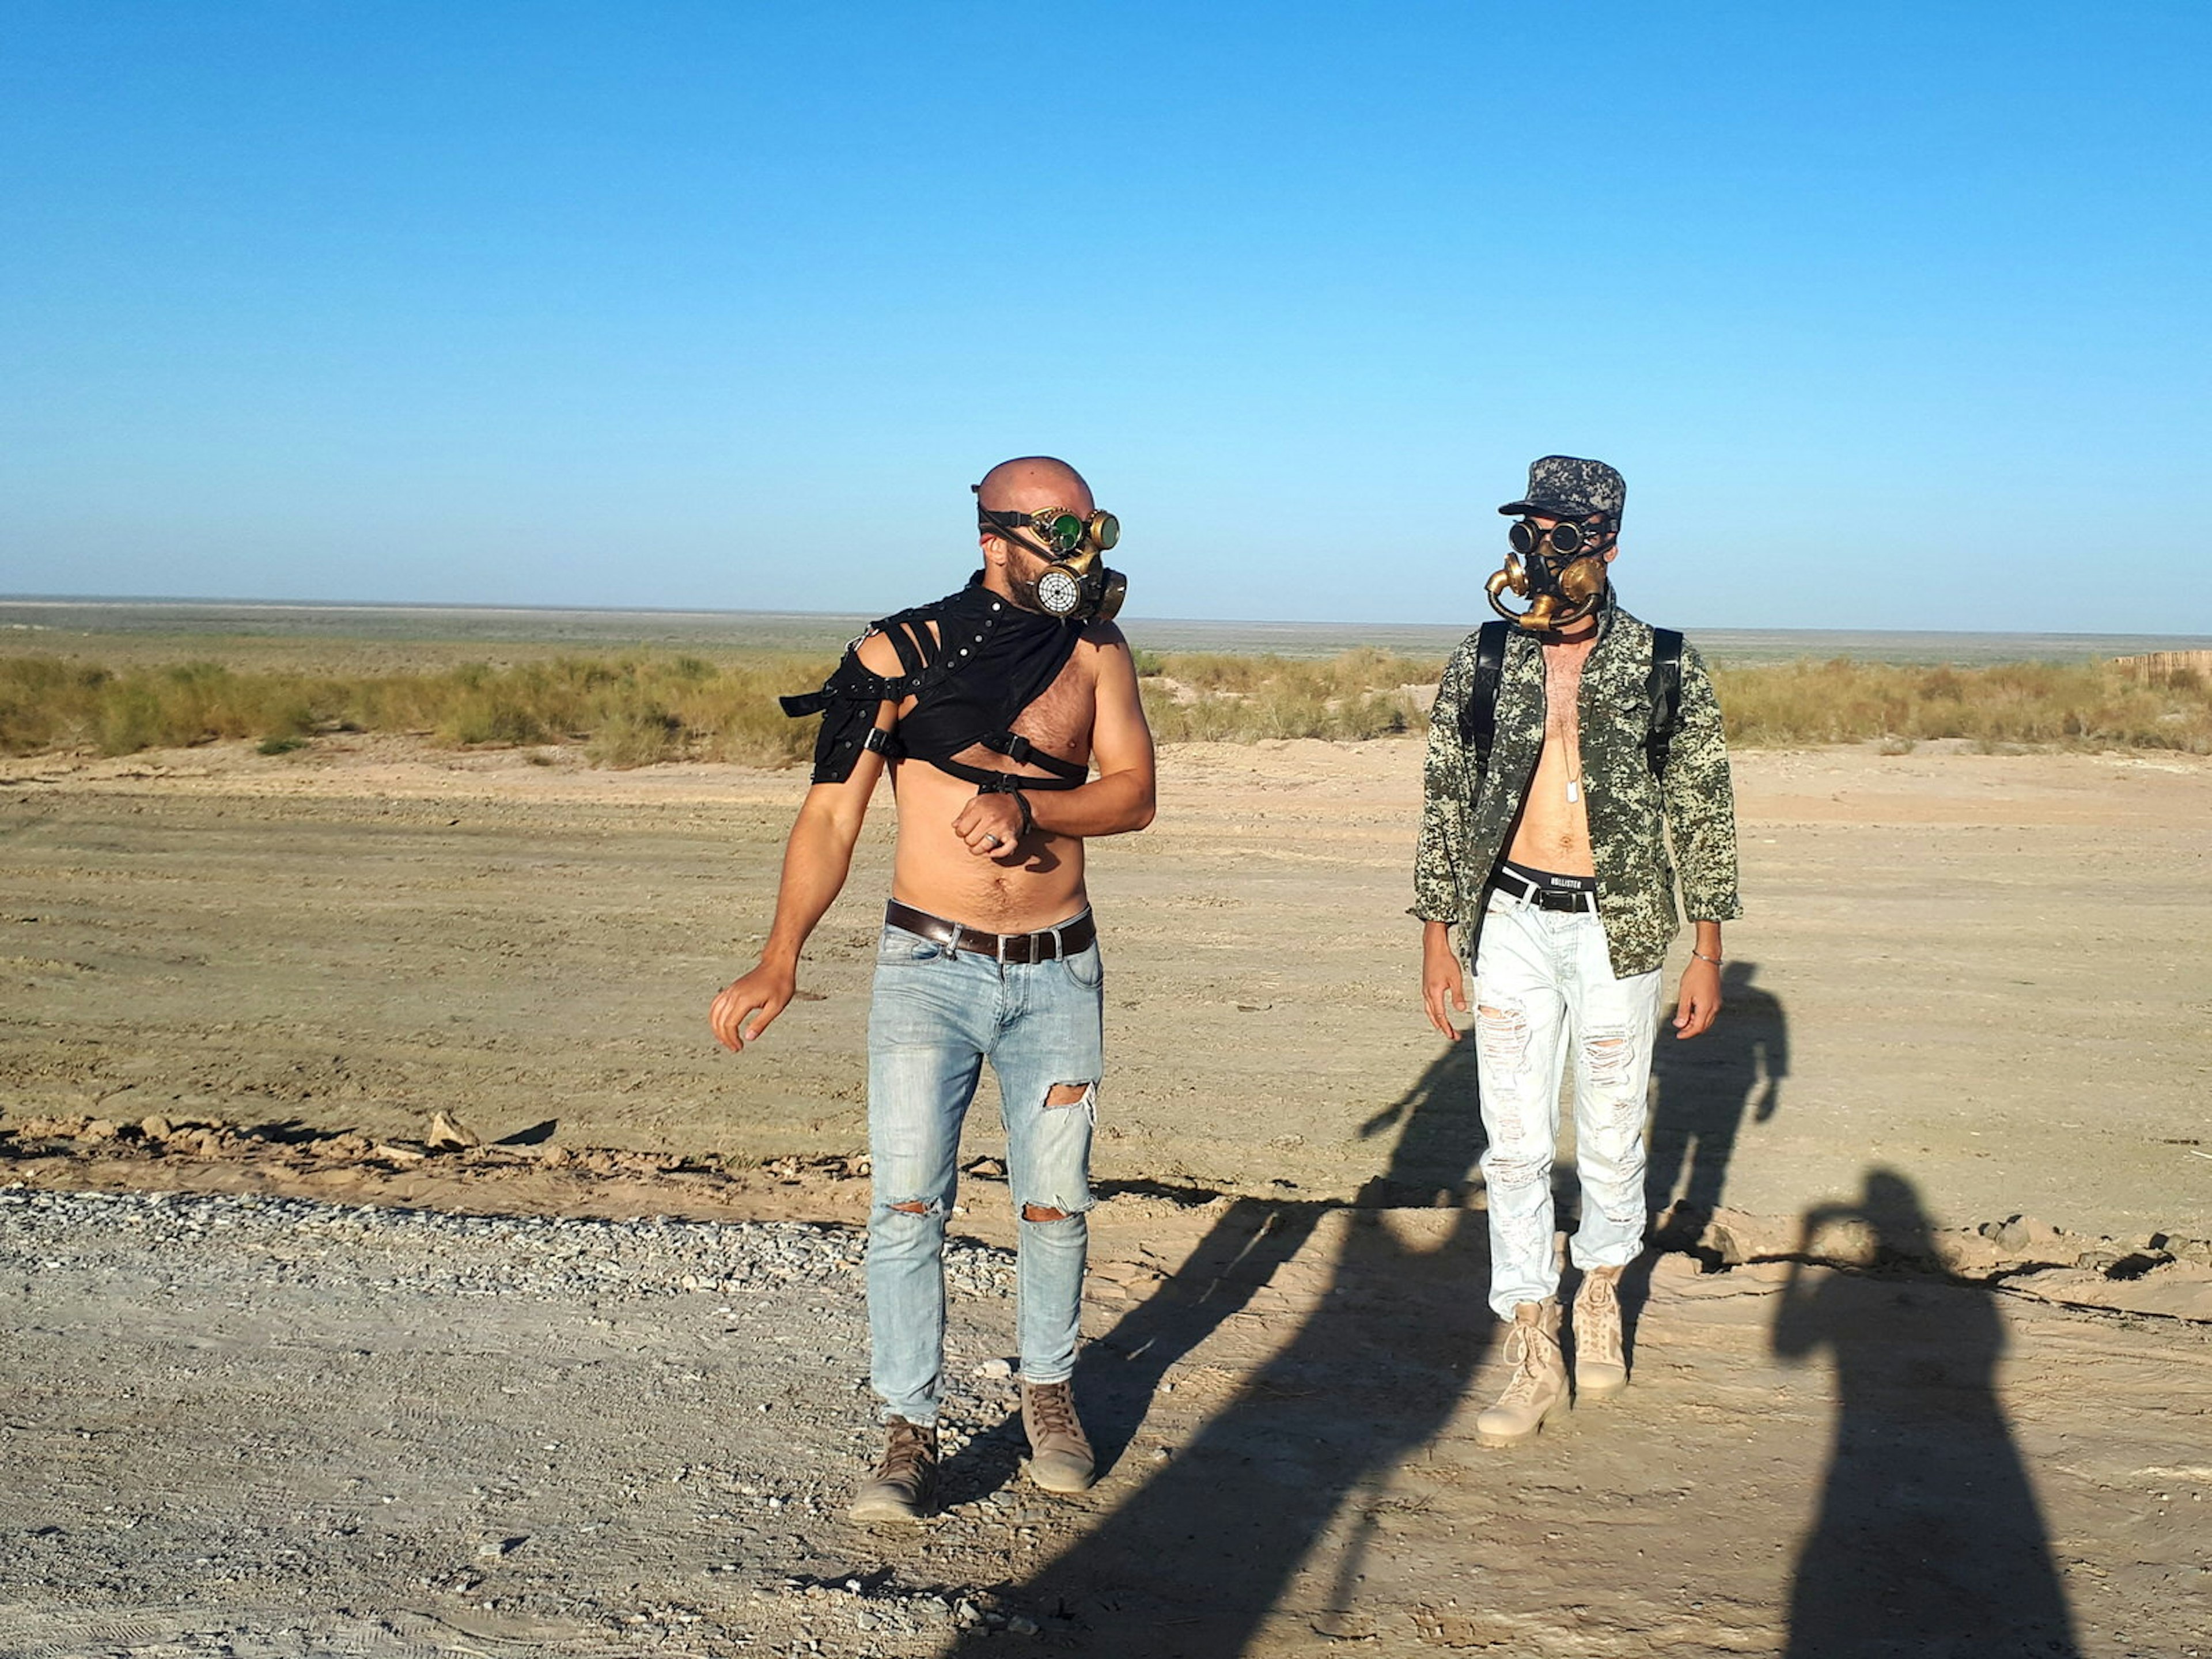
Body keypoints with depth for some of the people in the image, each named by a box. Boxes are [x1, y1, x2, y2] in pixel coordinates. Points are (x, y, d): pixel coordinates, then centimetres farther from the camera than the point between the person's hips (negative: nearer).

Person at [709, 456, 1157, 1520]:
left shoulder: (1096, 652, 4)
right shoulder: (899, 655, -4)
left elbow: (1133, 796, -4)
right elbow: (831, 815, -6)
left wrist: (1026, 807, -22)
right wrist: (779, 960, -16)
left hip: (1056, 974, 2)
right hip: (929, 966, -2)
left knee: (1054, 1202, 9)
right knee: (907, 1200, -7)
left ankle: (1048, 1391, 31)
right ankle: (909, 1432, 5)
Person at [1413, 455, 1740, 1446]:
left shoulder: (1666, 668, -3)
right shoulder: (1481, 661, 1)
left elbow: (1703, 810, 2)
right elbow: (1444, 799, 6)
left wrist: (1708, 950, 1)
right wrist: (1436, 935, 2)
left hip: (1619, 928, -1)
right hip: (1511, 925, 1)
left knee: (1610, 1134, 10)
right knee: (1515, 1142, 2)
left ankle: (1601, 1292, 37)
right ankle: (1533, 1352, 13)